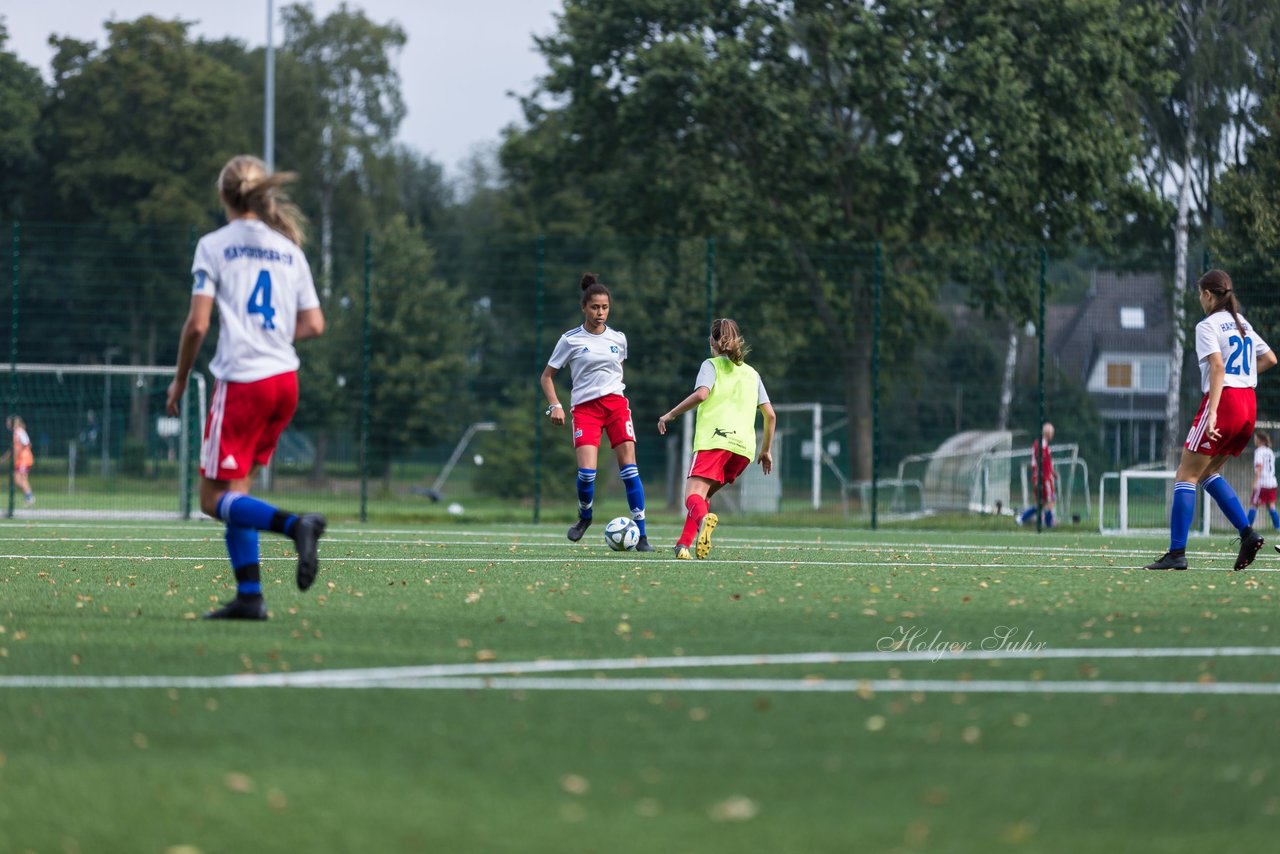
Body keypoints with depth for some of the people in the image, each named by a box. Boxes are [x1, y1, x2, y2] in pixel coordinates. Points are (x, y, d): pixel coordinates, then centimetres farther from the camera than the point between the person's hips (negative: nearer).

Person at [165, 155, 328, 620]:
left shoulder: (215, 245, -4)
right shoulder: (289, 249, 10)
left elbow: (197, 324, -11)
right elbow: (314, 325, 8)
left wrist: (180, 380, 2)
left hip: (241, 381, -6)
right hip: (285, 380, 6)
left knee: (214, 498, 0)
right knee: (236, 489, 14)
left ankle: (294, 525, -25)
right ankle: (249, 595, 4)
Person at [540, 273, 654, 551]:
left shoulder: (618, 339, 8)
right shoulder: (570, 340, -1)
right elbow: (547, 376, 4)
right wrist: (555, 405, -9)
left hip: (616, 405, 2)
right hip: (584, 408, -2)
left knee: (629, 468, -9)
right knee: (587, 471, -18)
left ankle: (641, 536, -5)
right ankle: (584, 516, 14)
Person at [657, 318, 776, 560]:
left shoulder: (712, 365, 10)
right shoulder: (752, 373, 24)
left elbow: (701, 394, -10)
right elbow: (770, 415, 20)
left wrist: (670, 415, -2)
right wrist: (766, 450, 28)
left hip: (714, 440, -5)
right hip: (744, 447, 5)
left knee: (694, 495, -17)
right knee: (704, 495, 18)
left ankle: (704, 518, -50)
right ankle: (684, 545, 4)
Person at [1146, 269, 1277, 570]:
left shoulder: (1208, 326, -8)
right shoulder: (1243, 324, 16)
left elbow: (1218, 367, -21)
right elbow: (1269, 358, 26)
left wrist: (1212, 413, -26)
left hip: (1222, 401, -8)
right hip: (1249, 406, 8)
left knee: (1186, 476, -2)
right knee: (1209, 472, 20)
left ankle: (1176, 553, -9)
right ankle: (1248, 533, 5)